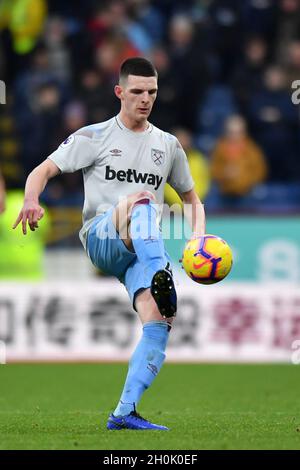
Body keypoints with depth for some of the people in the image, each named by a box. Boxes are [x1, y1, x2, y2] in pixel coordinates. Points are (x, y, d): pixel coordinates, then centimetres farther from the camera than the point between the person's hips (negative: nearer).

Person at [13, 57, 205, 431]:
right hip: (100, 238, -4)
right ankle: (160, 278, -58)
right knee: (141, 199, -36)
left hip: (143, 250, 4)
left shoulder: (168, 145, 18)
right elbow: (44, 170, 0)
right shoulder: (94, 137, 7)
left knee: (160, 323, -21)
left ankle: (124, 413, -20)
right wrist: (32, 199, -23)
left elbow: (191, 198, 28)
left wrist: (198, 236, 7)